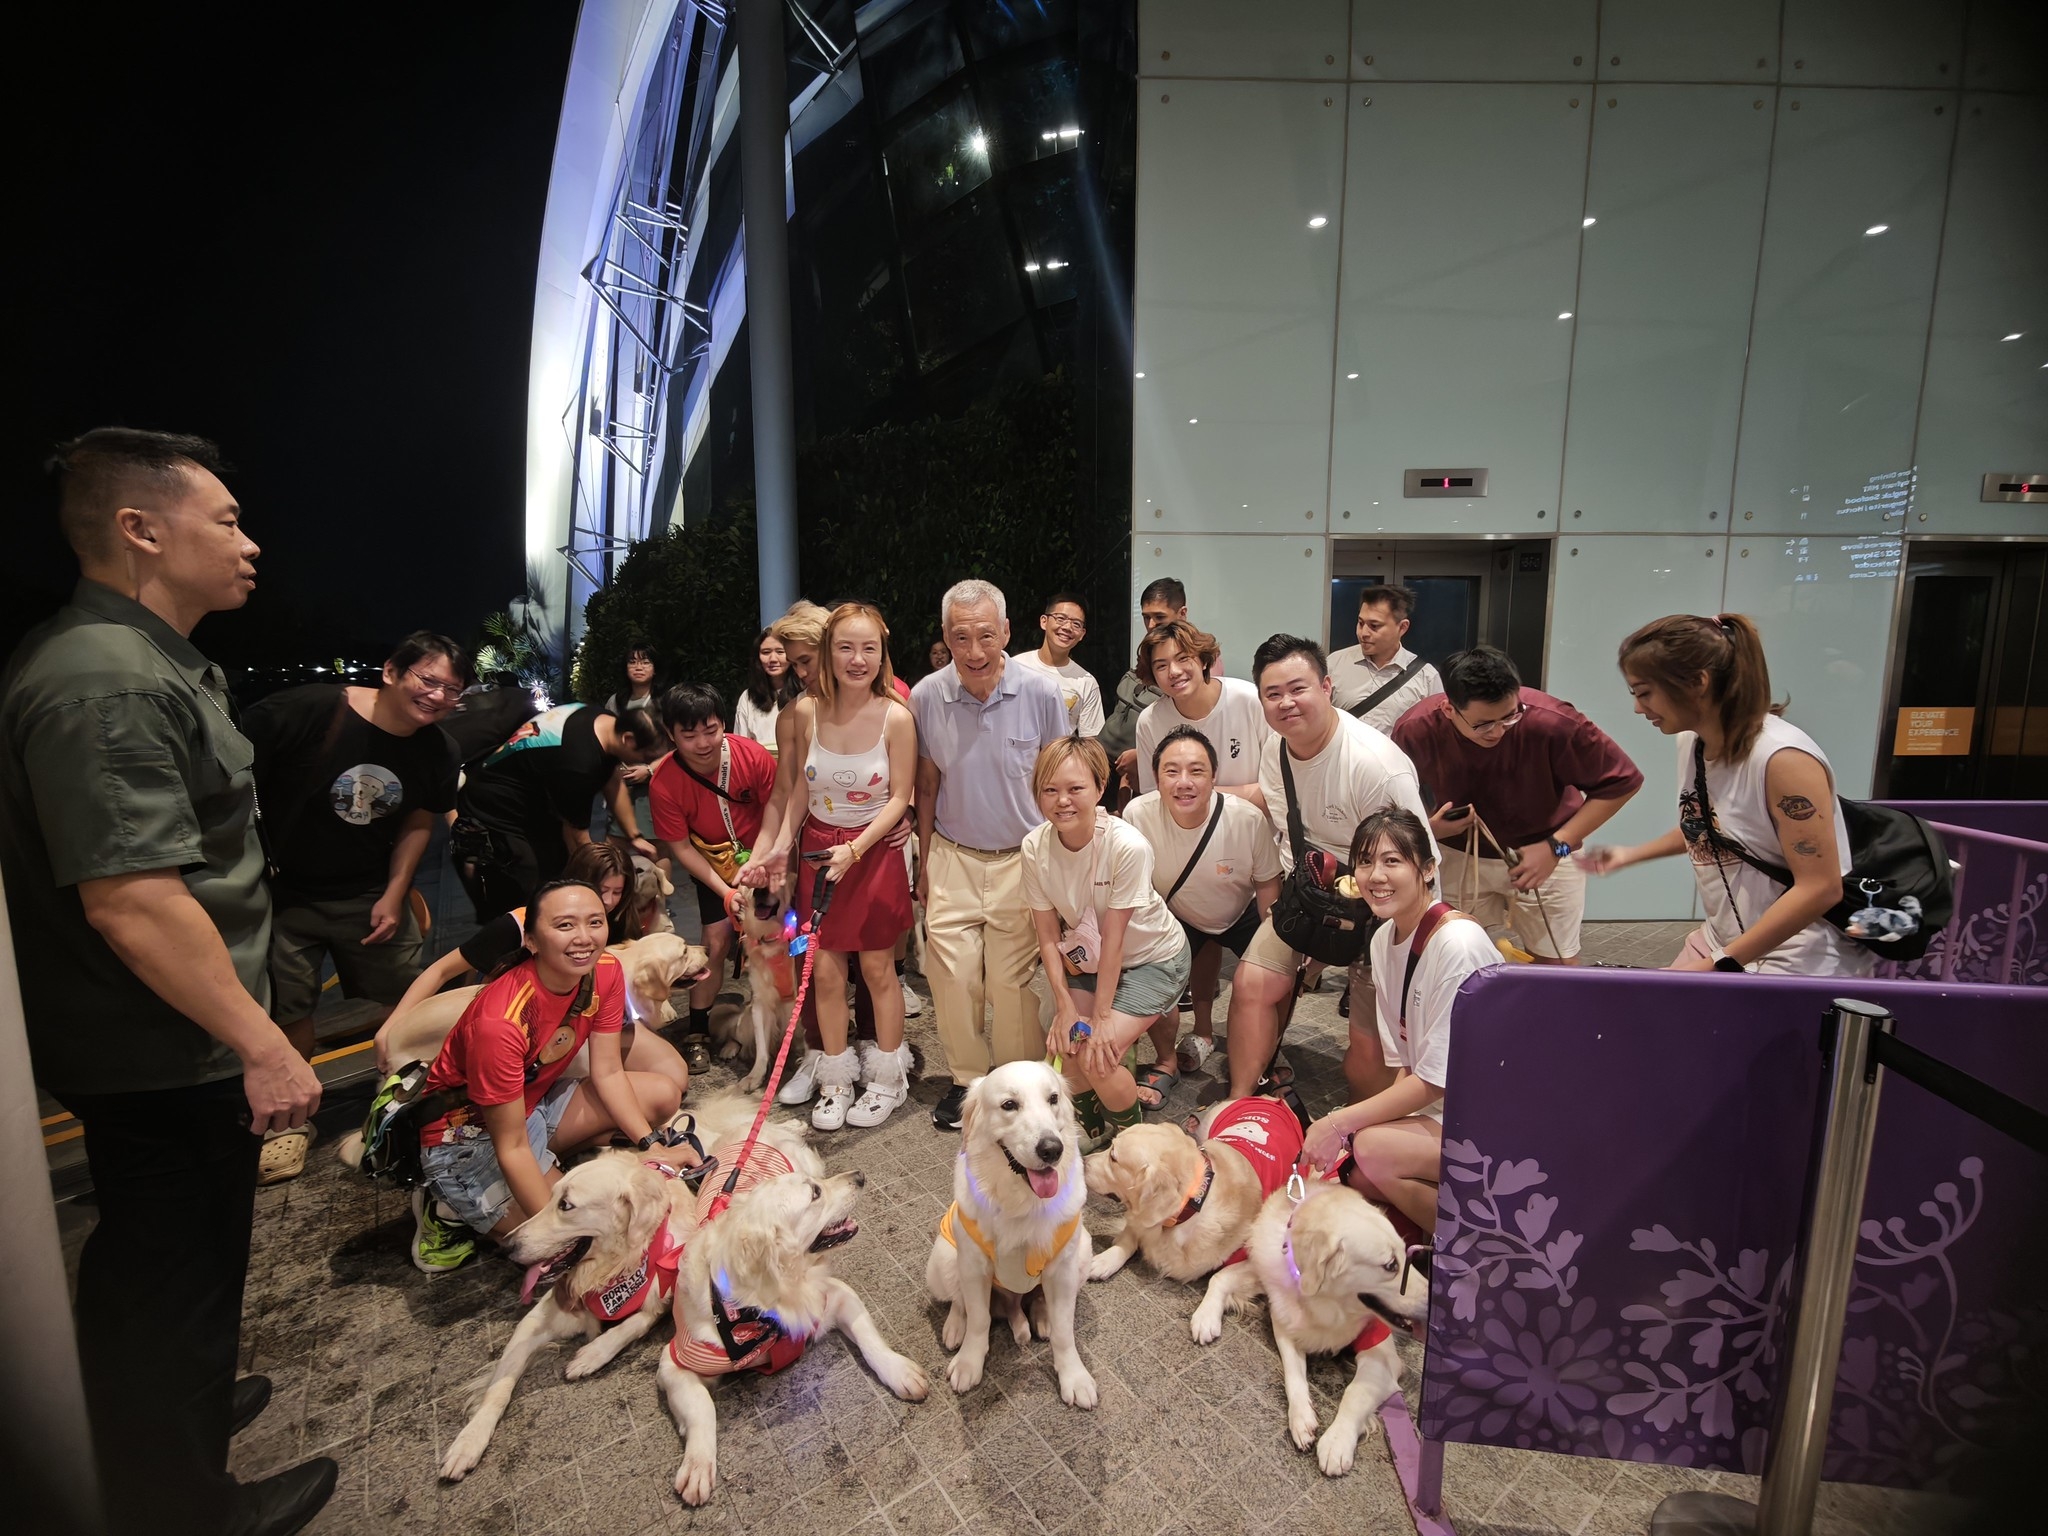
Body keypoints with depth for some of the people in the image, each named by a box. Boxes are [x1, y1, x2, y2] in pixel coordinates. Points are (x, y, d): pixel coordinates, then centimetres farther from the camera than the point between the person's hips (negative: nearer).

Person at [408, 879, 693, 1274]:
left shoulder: (606, 972, -15)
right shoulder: (500, 1022, -33)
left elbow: (608, 1073, -7)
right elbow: (511, 1148, -26)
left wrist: (652, 1146, -16)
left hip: (535, 1101, 7)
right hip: (465, 1134, -7)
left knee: (663, 1096, -7)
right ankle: (450, 1209, 6)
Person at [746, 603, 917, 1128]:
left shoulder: (896, 717, -15)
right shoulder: (805, 711, -6)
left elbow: (900, 797, -11)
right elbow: (797, 790, 5)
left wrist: (855, 849, -20)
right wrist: (779, 844, -2)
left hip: (874, 850, -3)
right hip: (817, 847, 3)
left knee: (877, 969, 8)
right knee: (825, 971, 8)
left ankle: (887, 1079, 28)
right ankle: (837, 1079, 27)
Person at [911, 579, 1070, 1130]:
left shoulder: (1041, 694, -10)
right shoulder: (925, 697, -5)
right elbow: (927, 786, 6)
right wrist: (923, 862, 8)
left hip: (1022, 859, -1)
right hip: (952, 859, 2)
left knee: (1014, 981, 6)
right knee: (952, 977, 4)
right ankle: (966, 1078, 26)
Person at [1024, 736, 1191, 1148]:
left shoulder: (1127, 846, -31)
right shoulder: (1035, 846, -18)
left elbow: (1114, 939, -24)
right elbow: (1048, 936, -10)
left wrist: (1101, 1017, -16)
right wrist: (1065, 1005, -14)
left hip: (1152, 958, -4)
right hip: (1087, 958, 5)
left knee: (1097, 1053, -16)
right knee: (1063, 1044, -9)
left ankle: (1131, 1134, 15)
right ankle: (1090, 1124, 23)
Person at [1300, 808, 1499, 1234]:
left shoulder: (1458, 946, -22)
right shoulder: (1384, 939, 2)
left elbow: (1436, 1080, -20)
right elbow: (1405, 1062, 6)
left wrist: (1340, 1123, -18)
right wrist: (1349, 1125, -7)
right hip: (1441, 1108, 7)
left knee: (1373, 1149, -26)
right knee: (1359, 1177, -11)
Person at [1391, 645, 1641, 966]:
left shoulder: (1553, 722, -29)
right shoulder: (1415, 730, -24)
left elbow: (1622, 781, -15)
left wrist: (1556, 847, -21)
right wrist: (1427, 829, -27)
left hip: (1544, 853, -1)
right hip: (1458, 855, 1)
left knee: (1556, 965, 7)